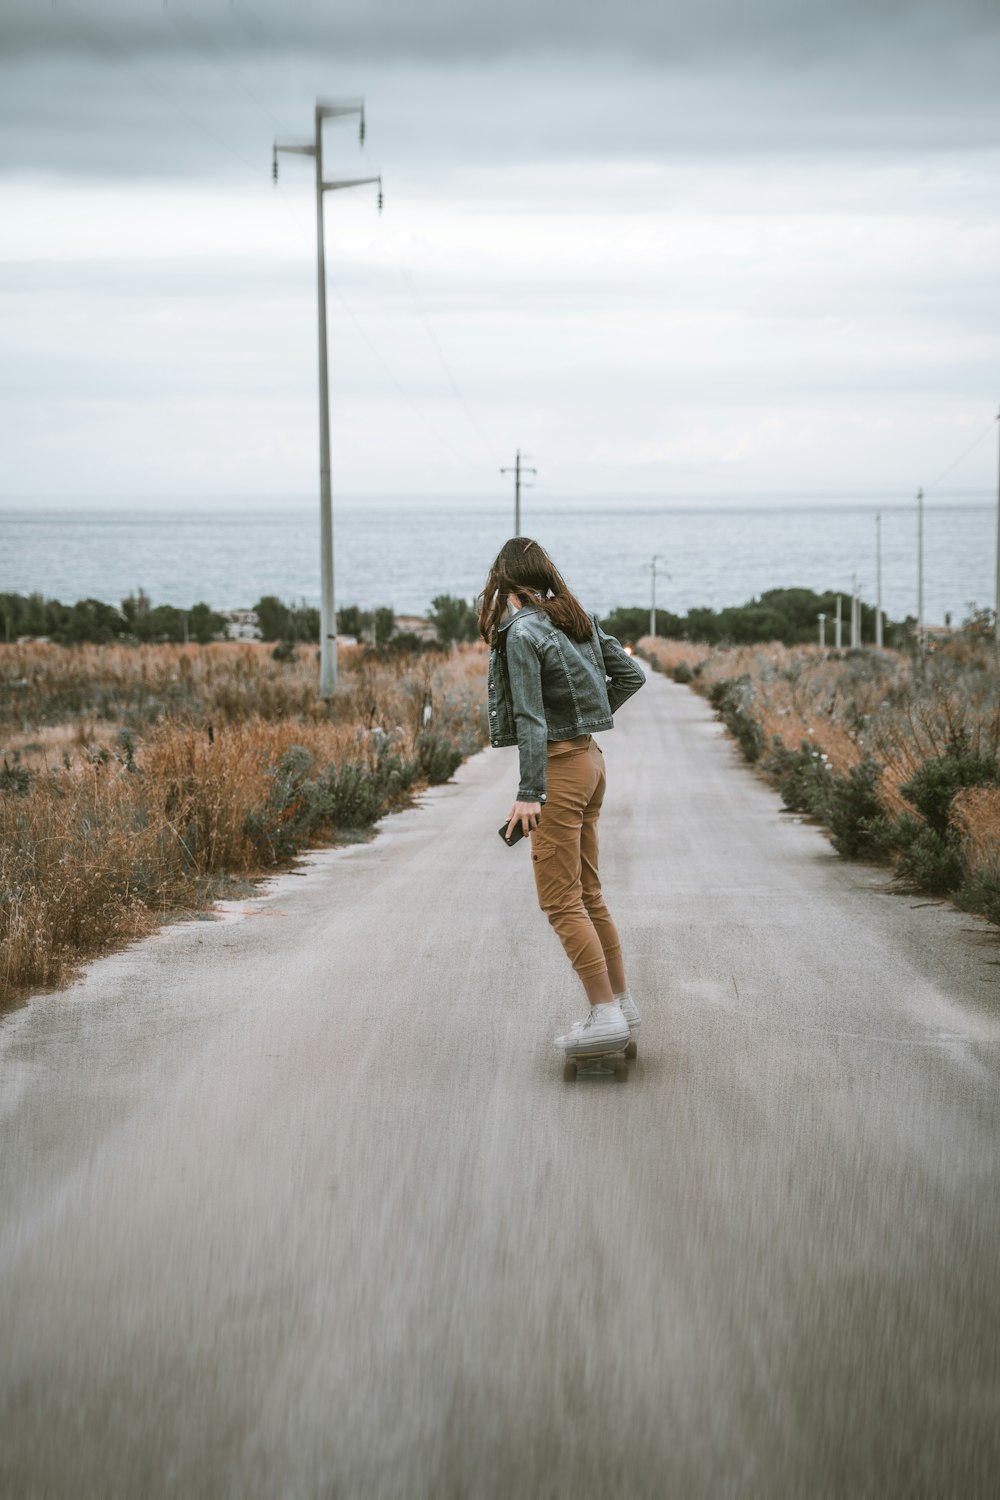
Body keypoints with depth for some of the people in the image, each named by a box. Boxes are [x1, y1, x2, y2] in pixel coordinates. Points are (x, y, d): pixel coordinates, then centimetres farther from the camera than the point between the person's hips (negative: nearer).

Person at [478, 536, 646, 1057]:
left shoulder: (521, 633, -15)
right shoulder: (577, 619, 9)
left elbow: (530, 717, -20)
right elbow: (629, 674, 16)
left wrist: (530, 794, -22)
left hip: (558, 766, -8)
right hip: (590, 758, 9)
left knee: (561, 901, -5)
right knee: (587, 895, 15)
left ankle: (606, 1015, -8)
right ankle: (623, 1005, 17)